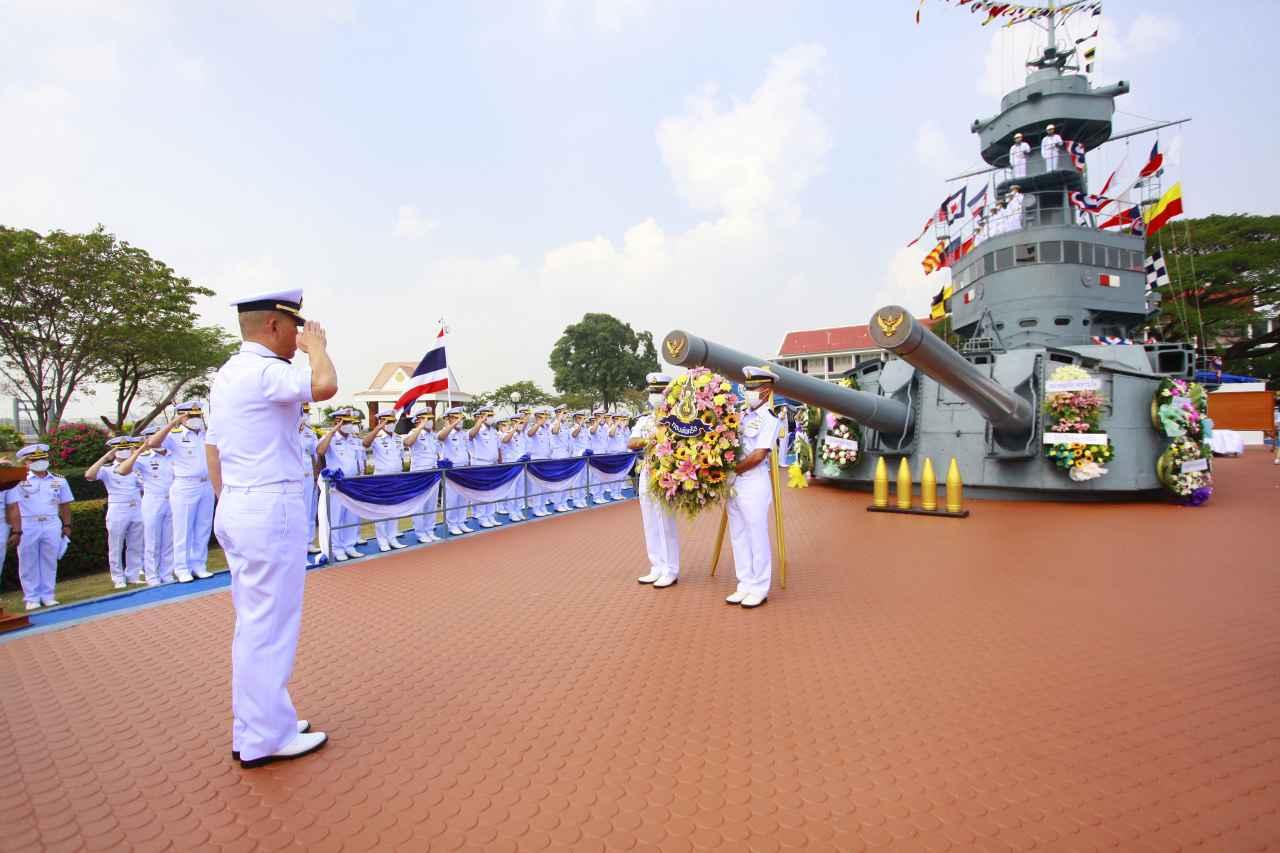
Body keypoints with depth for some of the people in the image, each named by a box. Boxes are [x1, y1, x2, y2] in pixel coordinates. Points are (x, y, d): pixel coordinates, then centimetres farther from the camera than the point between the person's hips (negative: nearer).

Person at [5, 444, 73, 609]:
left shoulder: (59, 481, 8)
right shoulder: (18, 481, -3)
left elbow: (65, 505, 13)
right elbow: (12, 507, -7)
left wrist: (67, 525, 9)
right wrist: (16, 531, -12)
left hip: (52, 525, 3)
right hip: (27, 527, -2)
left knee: (49, 562, 7)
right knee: (29, 563, 6)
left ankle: (48, 596, 16)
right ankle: (31, 598, 15)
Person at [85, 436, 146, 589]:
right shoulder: (107, 470, 3)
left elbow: (144, 490, 21)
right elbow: (89, 475, -17)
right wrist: (106, 457, -14)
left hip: (137, 511, 4)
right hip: (117, 512, -4)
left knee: (136, 546, 7)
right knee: (116, 547, 2)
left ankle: (133, 575, 16)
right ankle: (118, 579, 10)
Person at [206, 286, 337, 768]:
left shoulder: (227, 374, 15)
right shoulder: (265, 371, -16)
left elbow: (212, 448, 19)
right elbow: (325, 385, -34)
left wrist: (229, 505, 22)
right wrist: (316, 346, -13)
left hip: (237, 508, 10)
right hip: (272, 509, -10)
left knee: (253, 623, 17)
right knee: (270, 626, 0)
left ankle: (253, 727, 28)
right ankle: (265, 738, 11)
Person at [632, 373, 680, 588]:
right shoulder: (644, 420, 13)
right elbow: (630, 443, 0)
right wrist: (647, 440, -18)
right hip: (645, 476, 7)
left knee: (666, 524, -2)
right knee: (650, 525, 11)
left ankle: (670, 571, 8)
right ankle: (657, 568, 21)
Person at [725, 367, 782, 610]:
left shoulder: (769, 418, -8)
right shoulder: (743, 415, 13)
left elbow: (758, 456, -16)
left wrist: (732, 469, -10)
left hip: (754, 484, -7)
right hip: (734, 484, 8)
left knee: (757, 537, 2)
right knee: (738, 537, 13)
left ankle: (759, 588, 13)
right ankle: (745, 585, 23)